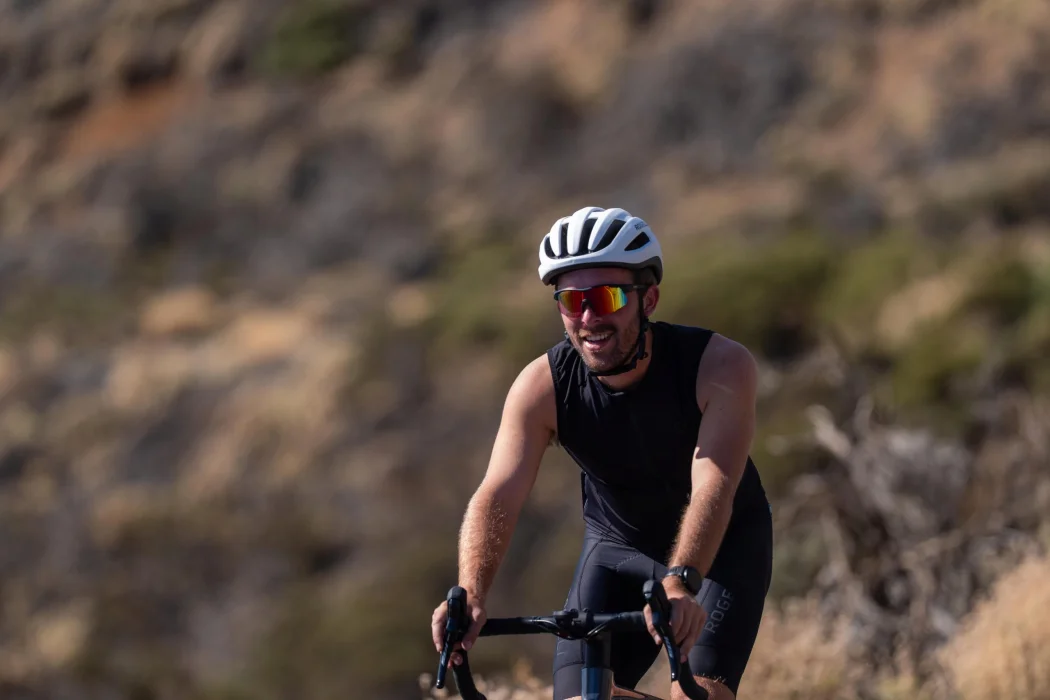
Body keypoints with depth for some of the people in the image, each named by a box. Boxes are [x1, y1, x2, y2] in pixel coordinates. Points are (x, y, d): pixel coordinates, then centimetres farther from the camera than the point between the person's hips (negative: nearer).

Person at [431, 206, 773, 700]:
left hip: (721, 545, -2)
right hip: (617, 548, 2)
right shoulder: (543, 386, -22)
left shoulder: (720, 365, -29)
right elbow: (497, 497, -32)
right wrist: (470, 594, -51)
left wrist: (680, 583, -58)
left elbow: (713, 487, -40)